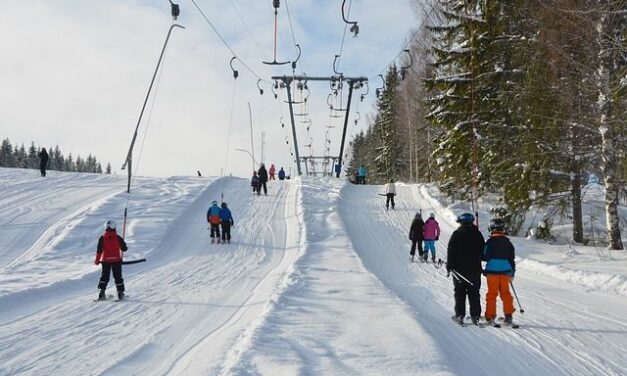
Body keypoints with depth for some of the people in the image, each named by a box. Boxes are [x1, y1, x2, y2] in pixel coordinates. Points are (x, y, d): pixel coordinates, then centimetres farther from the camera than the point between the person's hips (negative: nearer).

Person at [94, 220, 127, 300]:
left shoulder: (102, 238, -5)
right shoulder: (118, 237, -6)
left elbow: (99, 250, -5)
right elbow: (124, 248, -1)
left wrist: (97, 260, 5)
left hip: (105, 260, 1)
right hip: (116, 260, -1)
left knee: (104, 276, 11)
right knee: (118, 277, 8)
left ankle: (102, 293, 1)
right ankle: (120, 293, 5)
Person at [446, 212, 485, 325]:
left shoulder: (457, 234, -6)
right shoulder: (478, 234, 4)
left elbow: (451, 251, -8)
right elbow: (482, 251, 9)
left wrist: (449, 266, -2)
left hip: (459, 268, -3)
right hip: (475, 268, 3)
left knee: (460, 292, 3)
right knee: (474, 292, 8)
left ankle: (460, 315, 1)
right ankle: (475, 315, 5)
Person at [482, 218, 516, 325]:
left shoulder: (490, 241, -10)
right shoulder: (508, 242, 7)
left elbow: (485, 257, -11)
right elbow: (512, 258, 12)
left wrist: (481, 256, 11)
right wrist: (512, 272, 20)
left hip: (492, 271, -4)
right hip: (505, 271, 4)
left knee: (492, 293, 2)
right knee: (505, 293, 11)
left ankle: (490, 316, 2)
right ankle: (508, 315, 12)